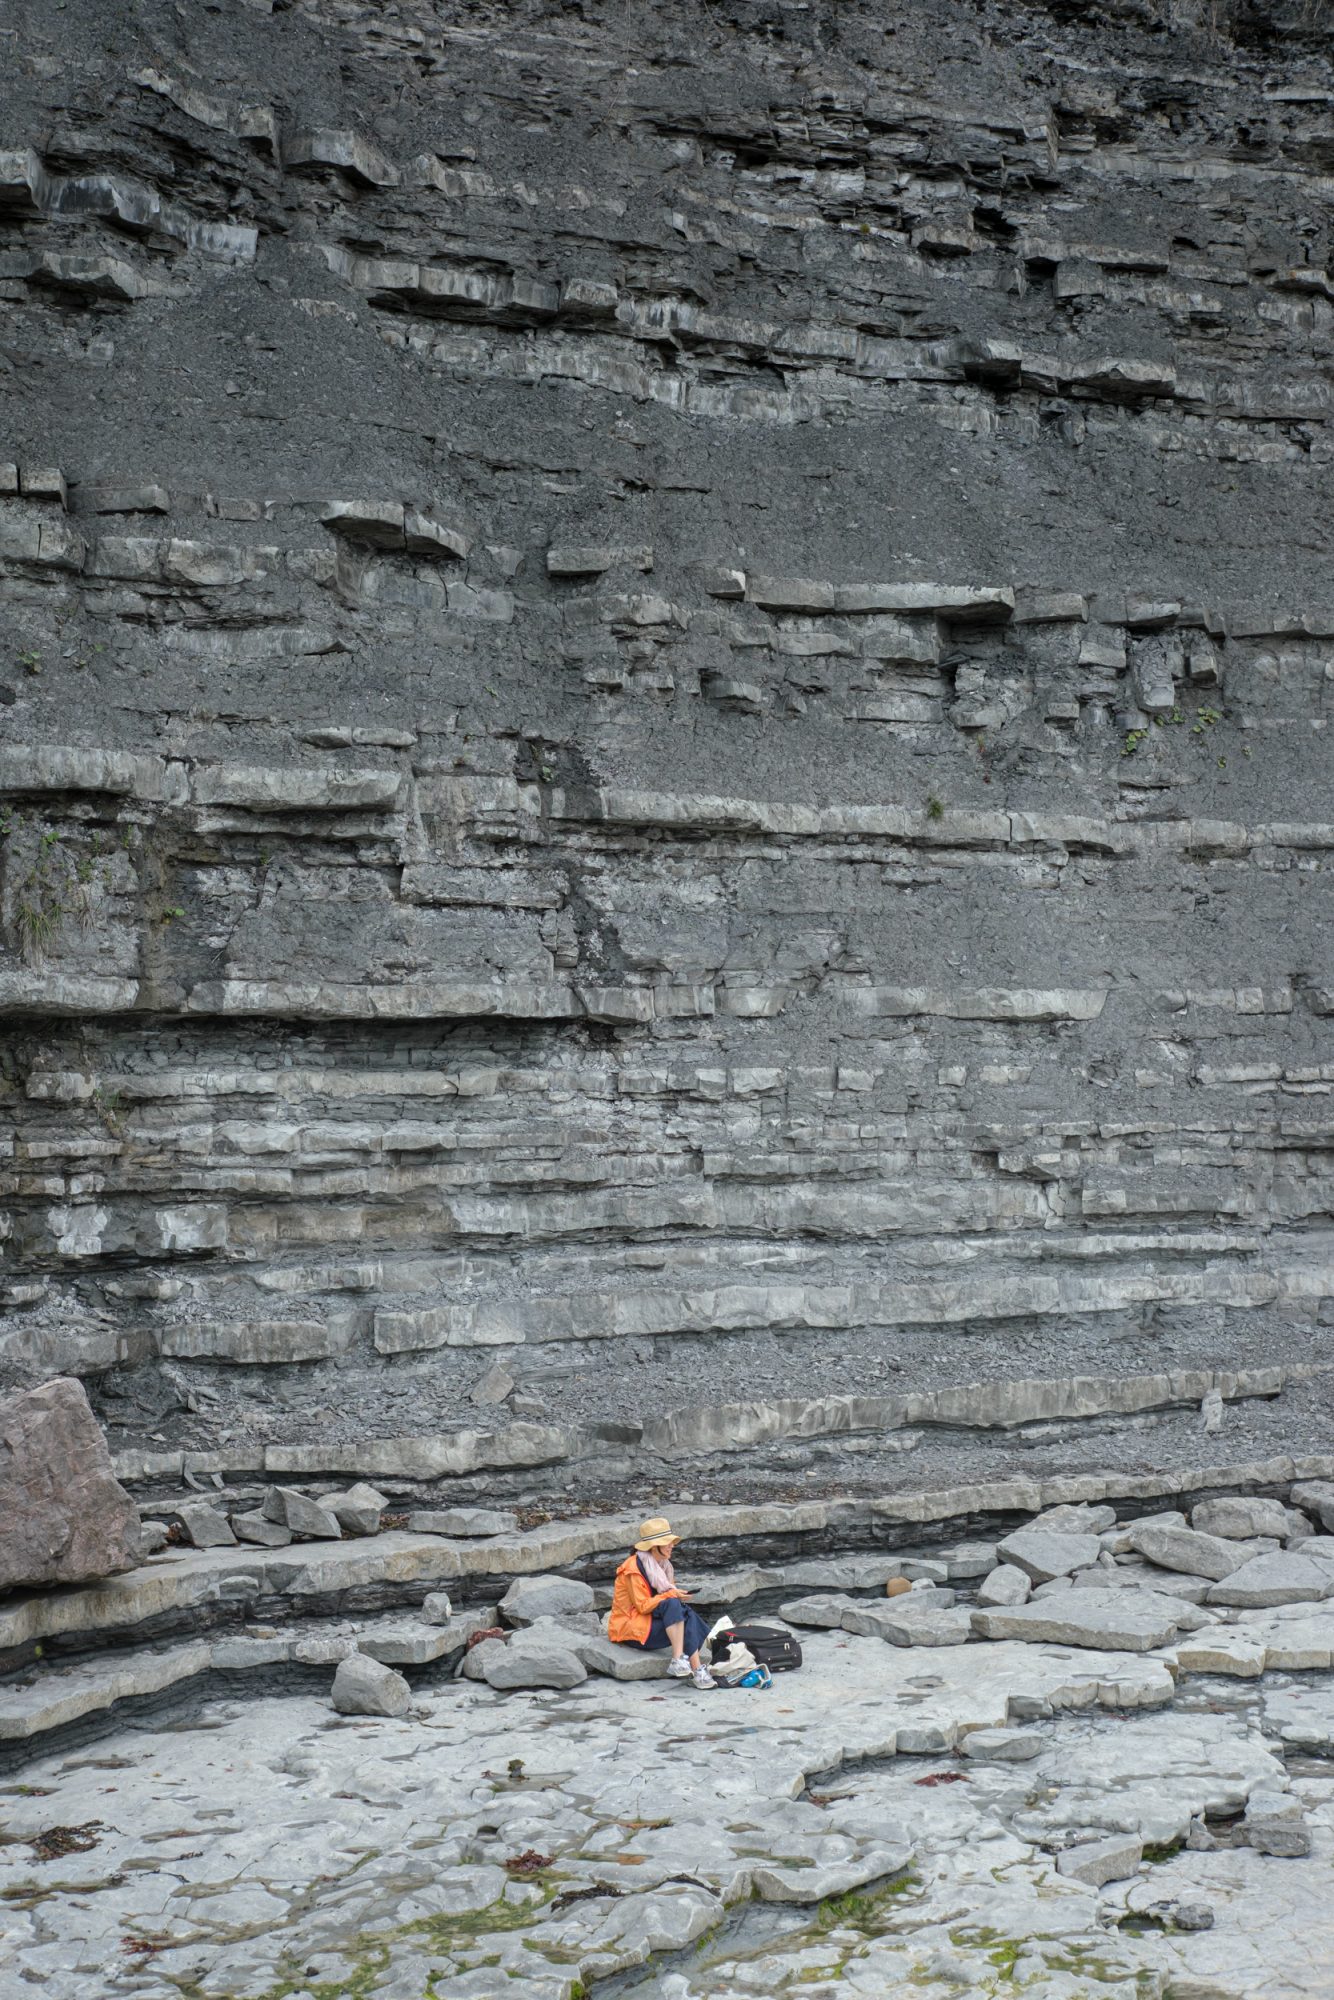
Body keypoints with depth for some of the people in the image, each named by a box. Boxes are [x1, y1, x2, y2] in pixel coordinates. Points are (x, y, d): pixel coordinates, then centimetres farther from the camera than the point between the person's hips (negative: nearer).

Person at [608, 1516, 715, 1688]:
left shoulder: (663, 1565, 10)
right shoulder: (634, 1569, -17)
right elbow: (642, 1606, -20)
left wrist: (678, 1594, -6)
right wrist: (671, 1595, -24)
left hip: (653, 1619, 8)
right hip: (630, 1627, -8)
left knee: (687, 1613, -21)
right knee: (672, 1605, -31)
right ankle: (678, 1660, -38)